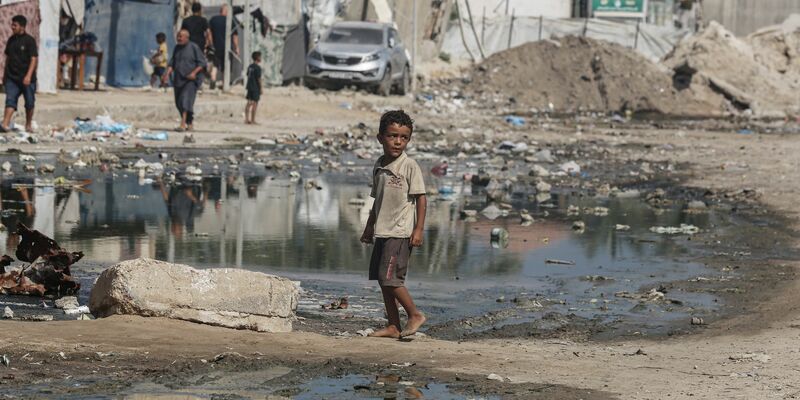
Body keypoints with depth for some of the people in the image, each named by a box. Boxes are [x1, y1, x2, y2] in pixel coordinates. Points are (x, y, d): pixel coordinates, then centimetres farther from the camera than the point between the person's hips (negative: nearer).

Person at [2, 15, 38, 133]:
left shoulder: (29, 40, -8)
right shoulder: (11, 40, 9)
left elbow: (33, 59, -12)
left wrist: (28, 76, -21)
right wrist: (5, 74, 18)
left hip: (26, 78, -4)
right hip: (12, 77, 4)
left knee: (29, 103, 7)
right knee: (10, 100, -8)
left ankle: (28, 124, 23)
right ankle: (5, 124, -18)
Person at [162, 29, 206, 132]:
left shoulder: (194, 47, -7)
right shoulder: (177, 48, 11)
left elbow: (202, 63, -8)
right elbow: (172, 63, 12)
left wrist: (194, 73, -22)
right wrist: (167, 74, -3)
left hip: (191, 80, -7)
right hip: (178, 80, 7)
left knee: (186, 100, -20)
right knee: (179, 103, 9)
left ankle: (183, 125, -29)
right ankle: (190, 124, 23)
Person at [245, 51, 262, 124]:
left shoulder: (250, 67, 10)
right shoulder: (257, 68, -14)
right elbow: (259, 79, -15)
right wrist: (260, 89, -8)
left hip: (249, 87, 8)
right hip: (255, 88, -8)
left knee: (249, 103, 10)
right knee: (255, 104, -3)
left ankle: (246, 119, 11)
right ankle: (253, 120, -2)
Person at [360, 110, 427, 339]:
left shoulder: (409, 166, -8)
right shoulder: (380, 167, 12)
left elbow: (421, 199, -9)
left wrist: (418, 230, -14)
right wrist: (369, 227, 22)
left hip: (400, 233, -8)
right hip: (382, 232, 8)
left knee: (389, 277, -14)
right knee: (383, 280, 7)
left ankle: (415, 315, 1)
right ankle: (393, 326, 13)